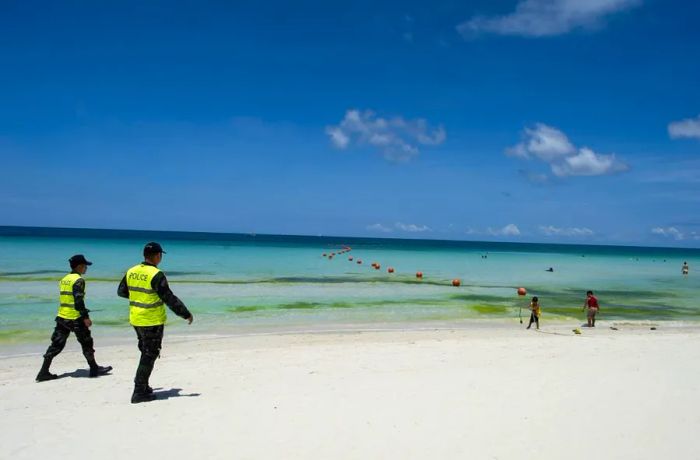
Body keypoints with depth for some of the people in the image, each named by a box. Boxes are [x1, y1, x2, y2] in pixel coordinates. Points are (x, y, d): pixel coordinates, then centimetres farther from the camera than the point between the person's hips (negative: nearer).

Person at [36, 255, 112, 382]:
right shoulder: (78, 280, -12)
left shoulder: (64, 279, 14)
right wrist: (85, 317, -17)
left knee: (56, 344, 10)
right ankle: (94, 369, 15)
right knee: (86, 343, 6)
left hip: (61, 317, 8)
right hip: (75, 318, -8)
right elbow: (78, 301, -19)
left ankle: (44, 372, 9)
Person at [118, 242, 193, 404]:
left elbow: (121, 291, 15)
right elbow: (169, 299, -18)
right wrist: (186, 314, -10)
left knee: (146, 353, 22)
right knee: (149, 355, 3)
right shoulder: (156, 275, -20)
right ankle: (139, 392, 6)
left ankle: (142, 385, 30)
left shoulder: (131, 272, 2)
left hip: (136, 319, 7)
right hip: (152, 322, -7)